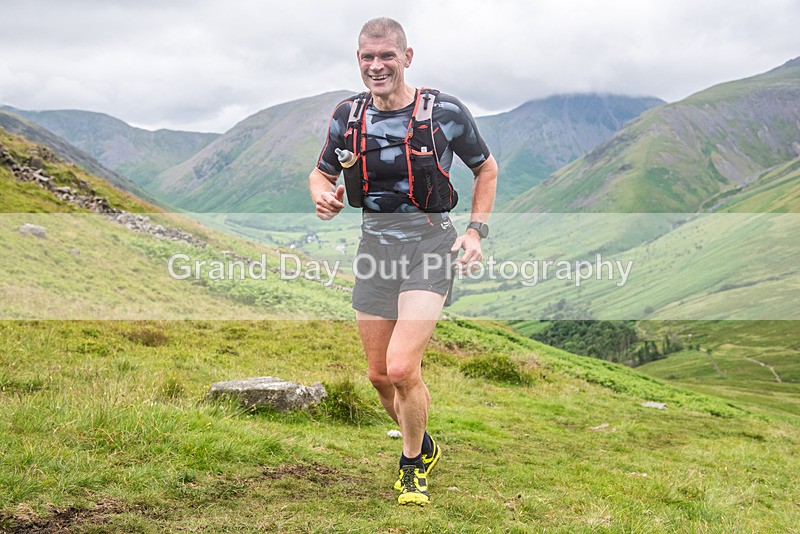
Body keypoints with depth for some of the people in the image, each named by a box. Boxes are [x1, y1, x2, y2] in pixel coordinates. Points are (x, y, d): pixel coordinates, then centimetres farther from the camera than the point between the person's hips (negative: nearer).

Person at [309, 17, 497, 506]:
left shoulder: (445, 111, -8)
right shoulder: (348, 115, 1)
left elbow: (487, 169, 6)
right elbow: (322, 173, 16)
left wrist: (476, 231, -4)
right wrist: (323, 196, -8)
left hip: (430, 244, -4)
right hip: (375, 245, 5)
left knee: (402, 368, -18)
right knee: (380, 375, 10)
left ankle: (413, 464, 9)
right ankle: (425, 446, 38)